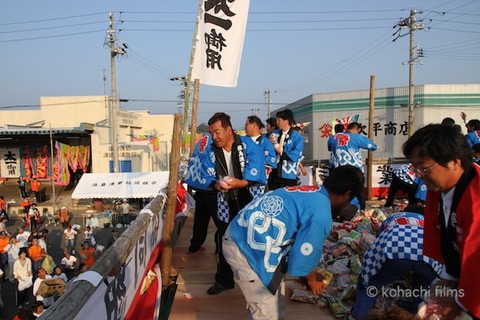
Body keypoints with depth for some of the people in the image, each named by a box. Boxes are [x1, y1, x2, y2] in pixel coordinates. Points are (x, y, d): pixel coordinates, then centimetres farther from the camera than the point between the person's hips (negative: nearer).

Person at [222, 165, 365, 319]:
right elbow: (304, 254, -10)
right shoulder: (321, 215, -18)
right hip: (248, 246, -10)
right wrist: (312, 279, 12)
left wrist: (310, 274, 31)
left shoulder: (311, 192, 11)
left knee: (276, 288, 25)